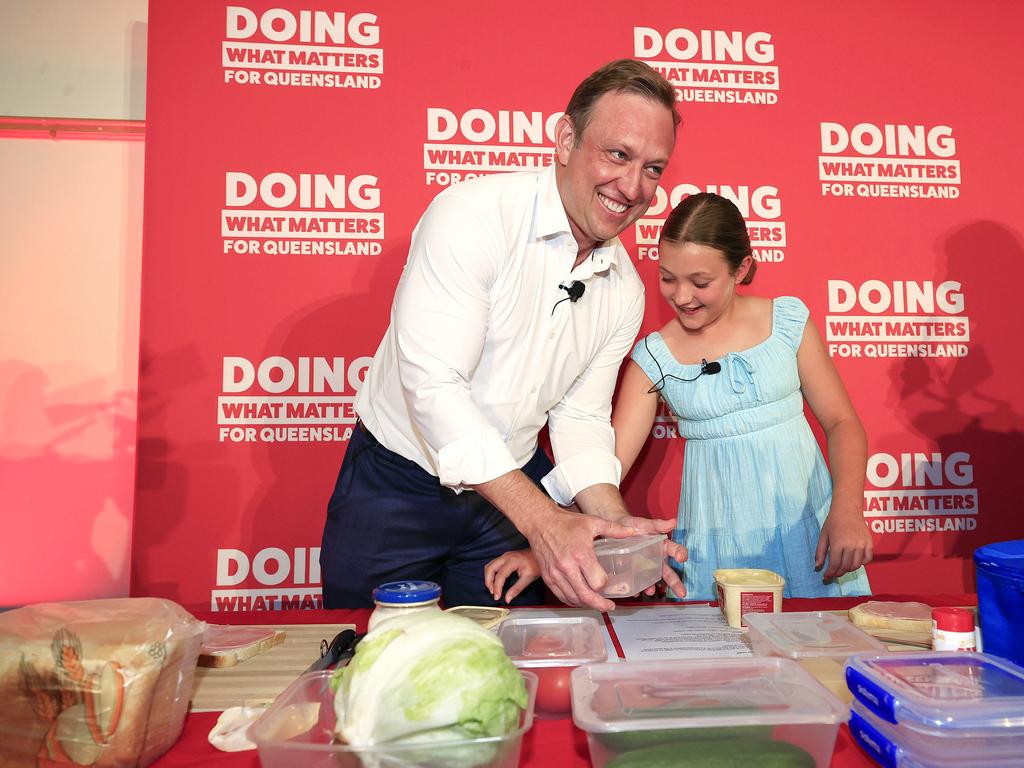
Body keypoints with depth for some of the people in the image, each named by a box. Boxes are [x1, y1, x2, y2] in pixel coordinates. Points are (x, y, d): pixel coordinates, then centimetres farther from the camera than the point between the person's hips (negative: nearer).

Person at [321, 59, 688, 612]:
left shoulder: (625, 291, -1)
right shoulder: (473, 215, -22)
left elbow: (580, 417, 2)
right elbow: (433, 384, -28)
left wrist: (616, 521, -15)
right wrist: (542, 519, -33)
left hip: (511, 487, 5)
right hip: (397, 485, -4)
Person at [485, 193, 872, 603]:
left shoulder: (788, 320, -1)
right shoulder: (654, 357, -4)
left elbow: (842, 422, 3)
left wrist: (847, 508, -14)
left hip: (809, 528, 1)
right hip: (718, 543, -1)